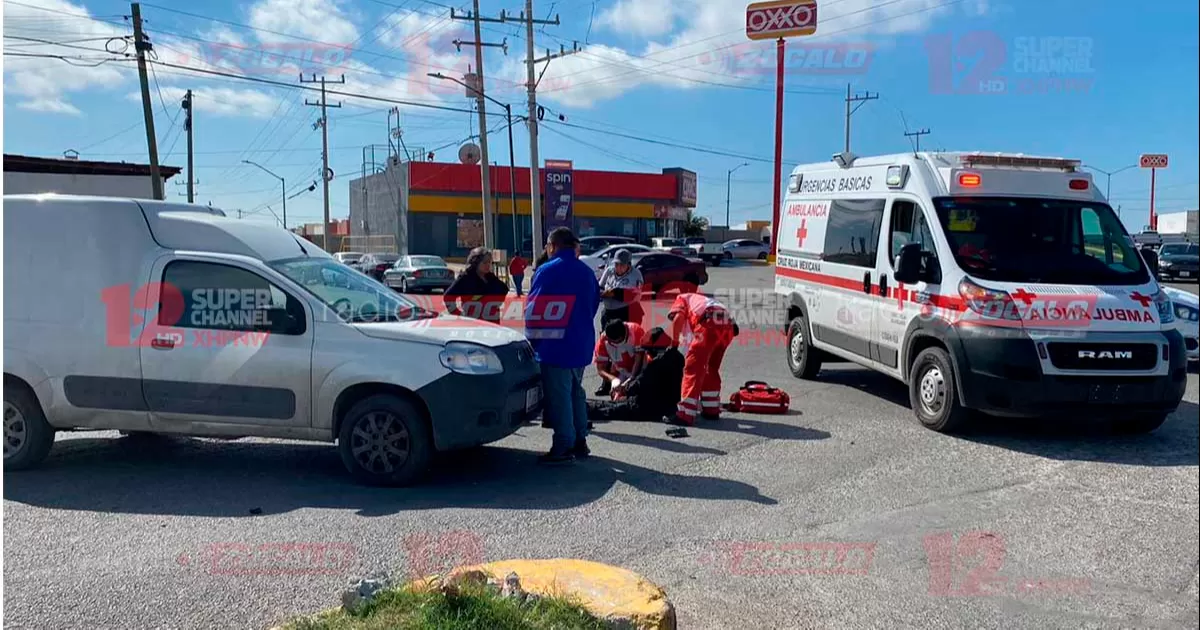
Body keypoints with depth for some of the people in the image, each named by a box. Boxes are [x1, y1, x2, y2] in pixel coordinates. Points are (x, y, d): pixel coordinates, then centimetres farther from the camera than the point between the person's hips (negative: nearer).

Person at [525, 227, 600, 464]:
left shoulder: (547, 271, -11)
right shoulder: (586, 272, 11)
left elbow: (534, 309, -10)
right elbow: (594, 306, 17)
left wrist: (533, 341, 1)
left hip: (555, 346, -7)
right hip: (581, 345, 8)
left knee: (558, 396, -2)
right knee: (576, 392, 18)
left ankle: (564, 447, 0)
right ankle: (580, 441, 24)